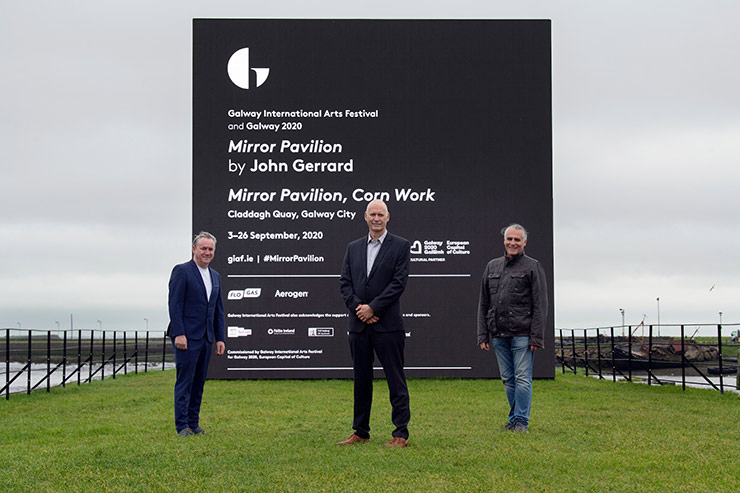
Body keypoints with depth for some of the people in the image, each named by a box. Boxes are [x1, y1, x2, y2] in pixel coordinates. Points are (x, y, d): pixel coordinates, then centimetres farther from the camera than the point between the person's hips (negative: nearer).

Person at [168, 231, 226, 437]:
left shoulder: (215, 276, 17)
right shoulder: (182, 271, -5)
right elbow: (175, 304, -11)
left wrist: (220, 338, 12)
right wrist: (179, 334, -18)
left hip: (206, 338, 7)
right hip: (187, 337, -7)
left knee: (199, 382, 9)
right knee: (184, 381, -5)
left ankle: (194, 423, 15)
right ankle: (182, 426, -2)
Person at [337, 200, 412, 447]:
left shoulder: (400, 246, 0)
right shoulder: (353, 248, 14)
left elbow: (399, 282, -8)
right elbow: (345, 282, 8)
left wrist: (373, 308, -13)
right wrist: (357, 308, -8)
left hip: (387, 324, -5)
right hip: (359, 324, 5)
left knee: (396, 380, -2)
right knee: (361, 379, 11)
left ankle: (401, 434, 2)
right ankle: (361, 432, 20)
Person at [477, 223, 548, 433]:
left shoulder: (533, 267, 1)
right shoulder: (492, 267, 15)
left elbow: (540, 306, -3)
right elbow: (483, 304, 17)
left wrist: (536, 337, -10)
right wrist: (482, 335, 10)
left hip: (522, 335, -5)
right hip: (499, 335, 5)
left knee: (522, 378, -5)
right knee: (508, 379, 9)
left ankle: (521, 421, 1)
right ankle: (514, 418, 18)